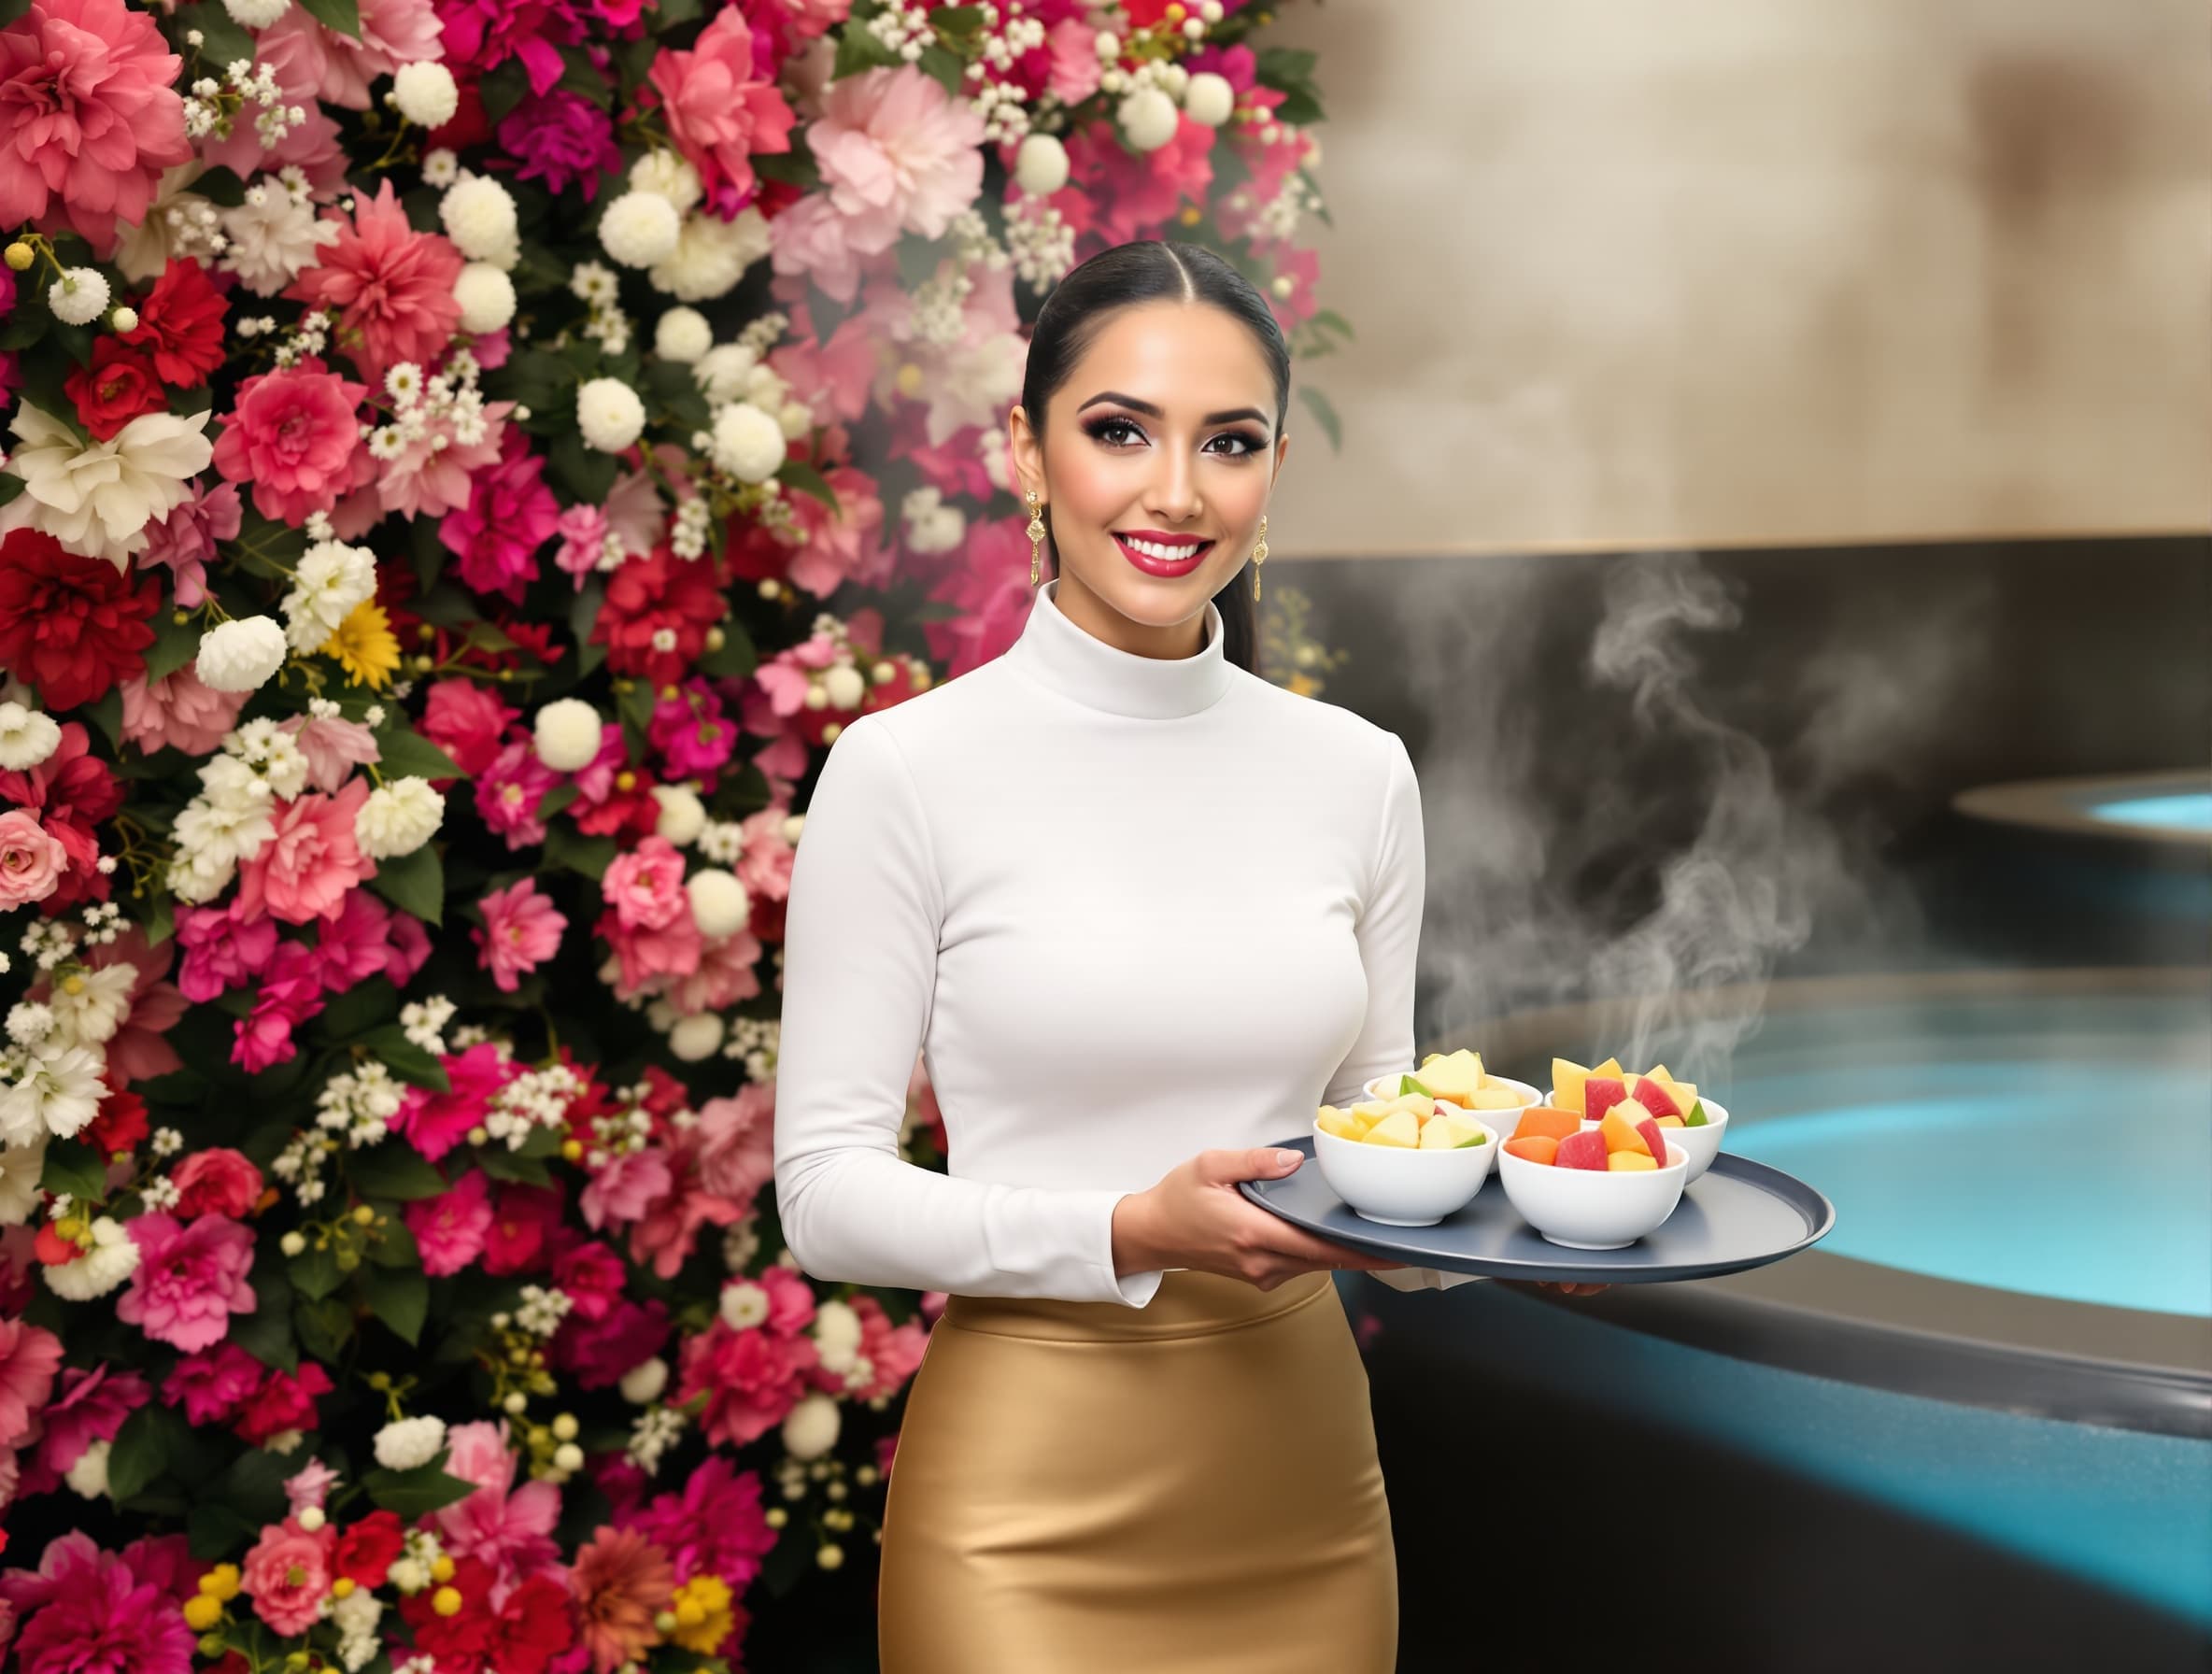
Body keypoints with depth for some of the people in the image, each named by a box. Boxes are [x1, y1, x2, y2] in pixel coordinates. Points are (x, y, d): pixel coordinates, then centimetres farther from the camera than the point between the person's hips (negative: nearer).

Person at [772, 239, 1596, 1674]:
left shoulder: (1357, 774, 4)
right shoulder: (909, 772, -8)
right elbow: (827, 1193, -9)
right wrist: (1133, 1233, -22)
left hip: (1302, 1493, 4)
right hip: (1033, 1509, -4)